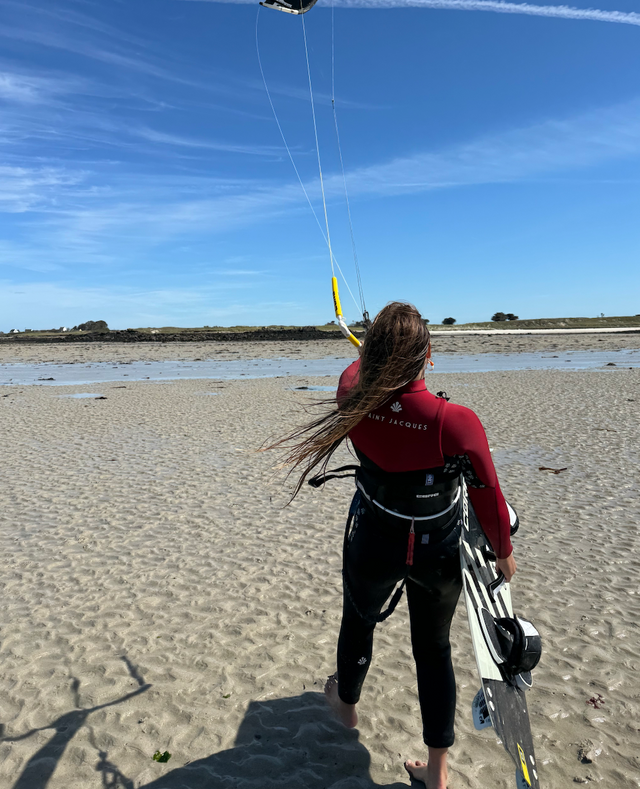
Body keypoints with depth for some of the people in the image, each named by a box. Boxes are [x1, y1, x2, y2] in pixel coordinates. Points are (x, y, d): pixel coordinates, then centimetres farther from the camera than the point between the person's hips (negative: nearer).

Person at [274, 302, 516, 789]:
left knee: (359, 623, 30)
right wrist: (504, 553, 5)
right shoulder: (458, 423, -29)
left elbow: (359, 367, 4)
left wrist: (382, 351, 27)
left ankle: (347, 703, 60)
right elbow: (489, 498, -14)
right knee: (434, 647, 22)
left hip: (372, 550, 2)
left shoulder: (355, 401, -22)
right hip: (439, 558, -1)